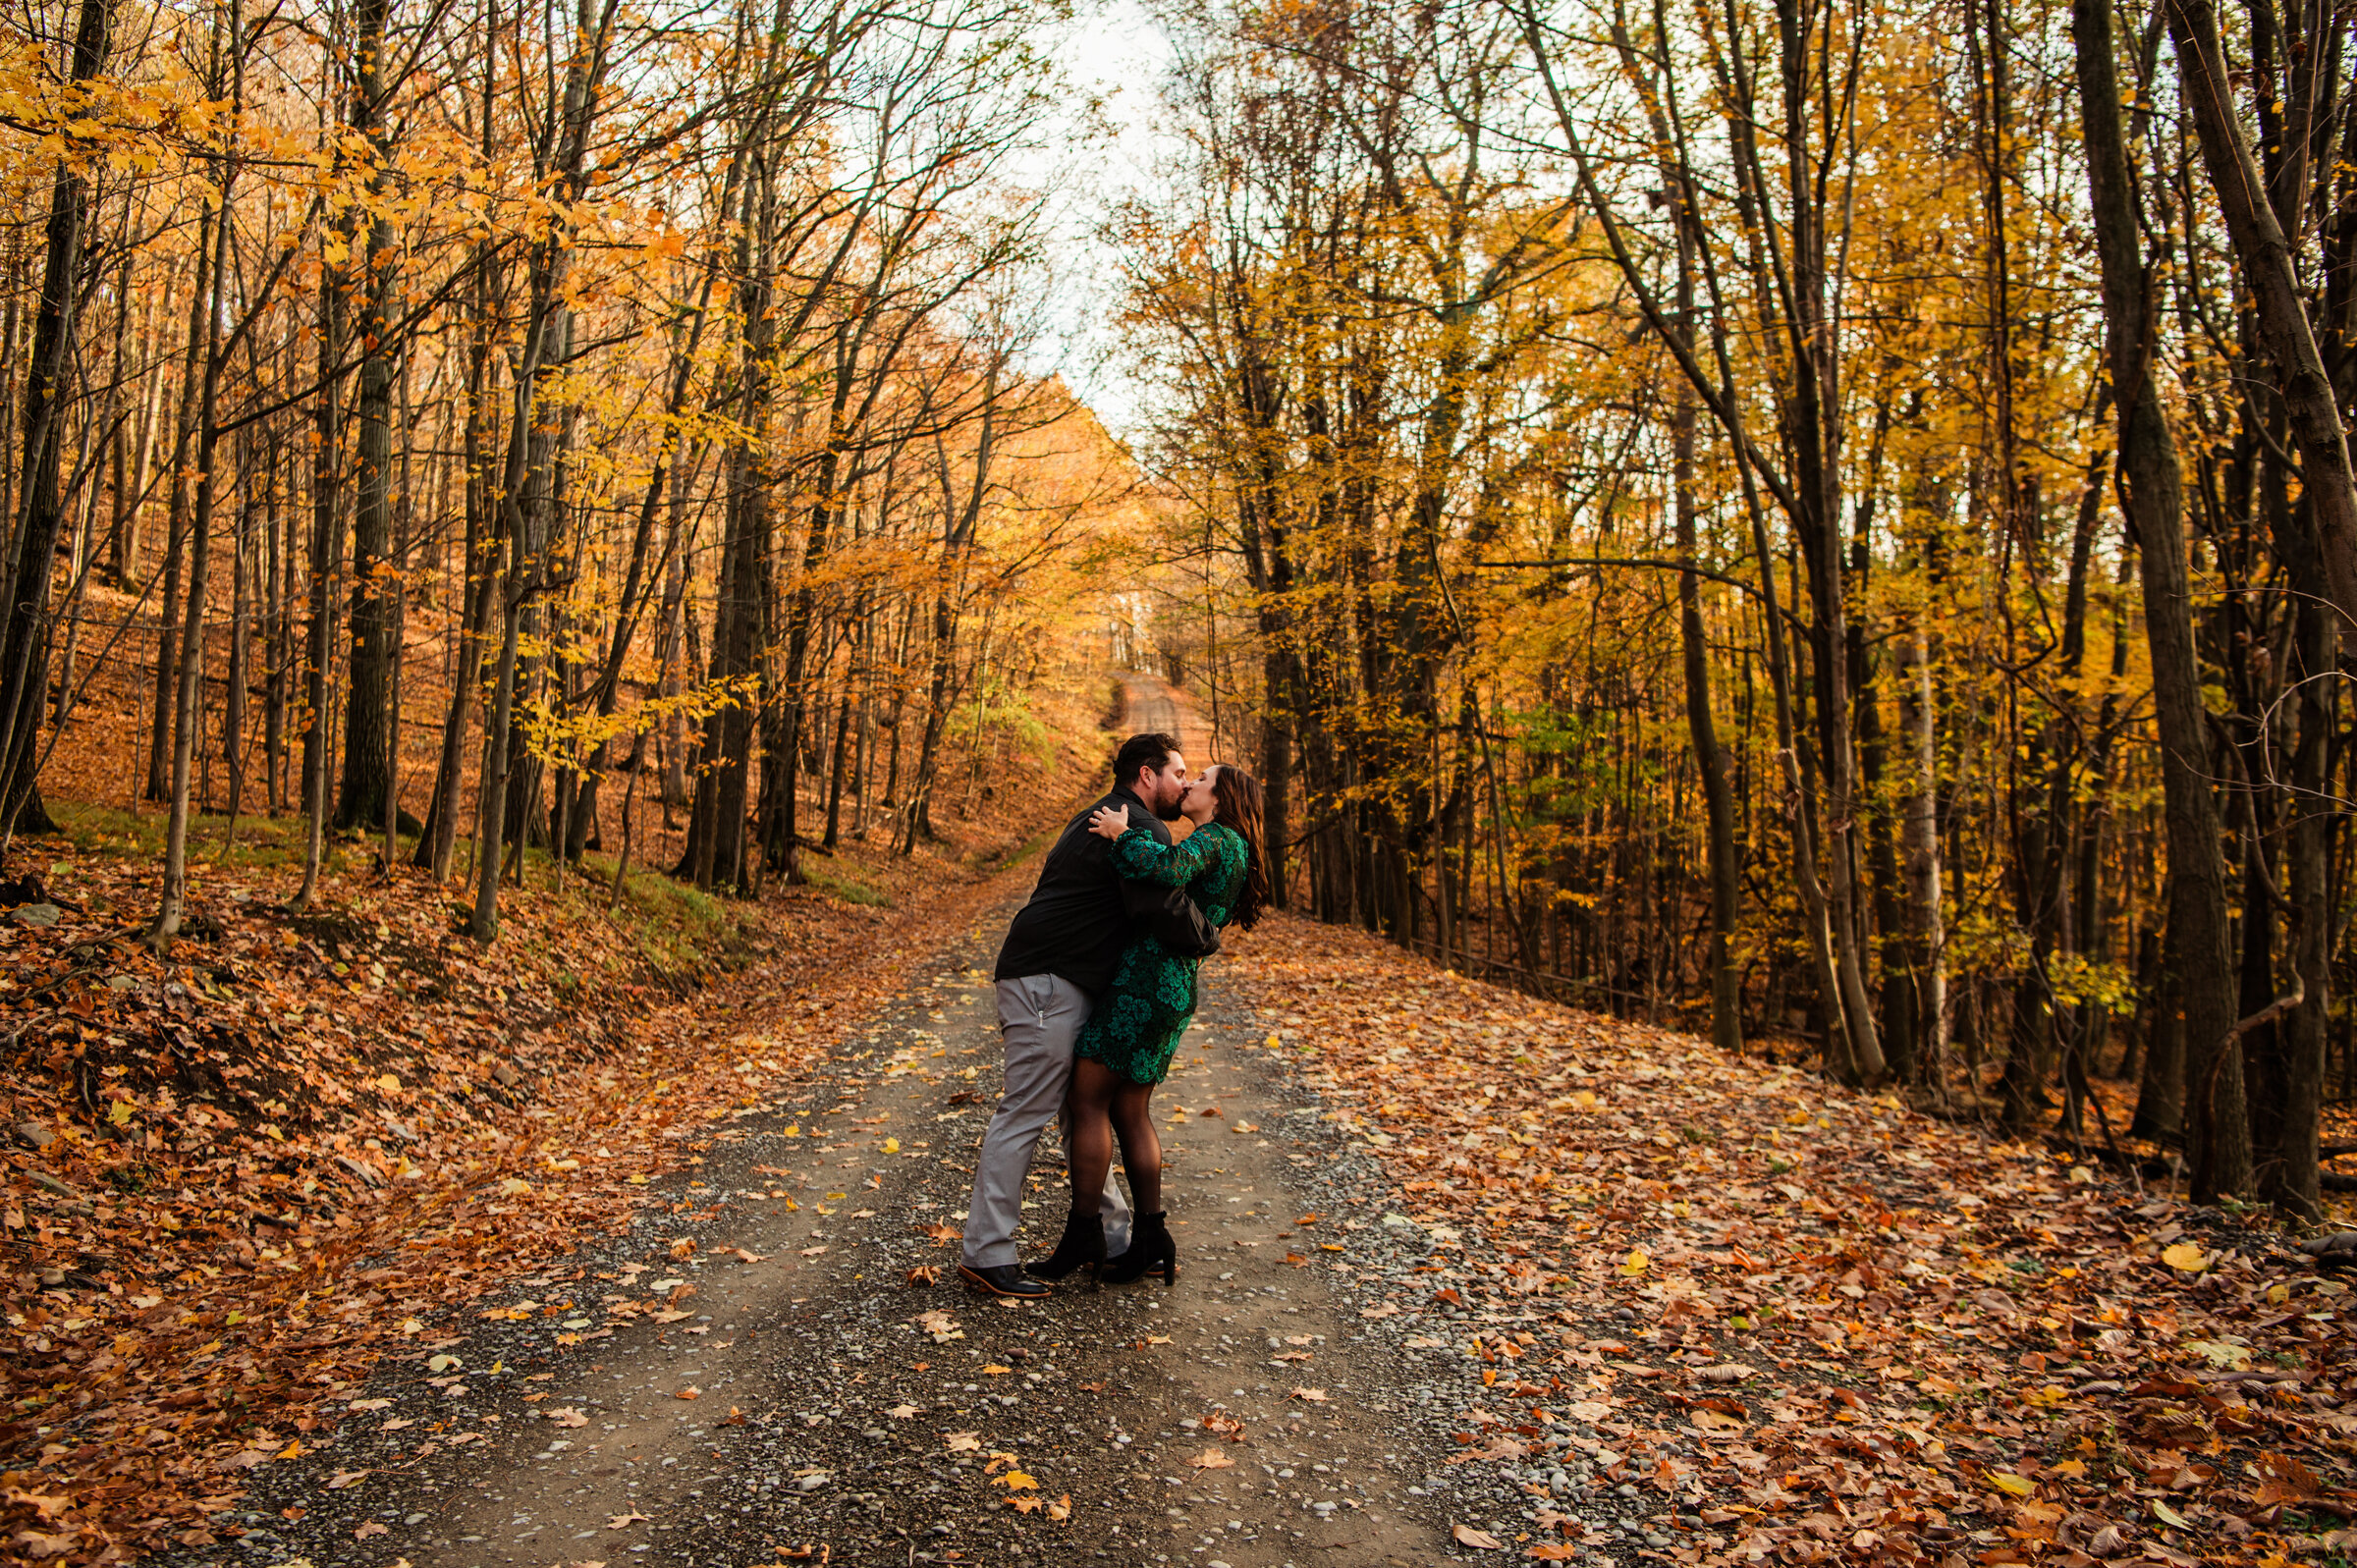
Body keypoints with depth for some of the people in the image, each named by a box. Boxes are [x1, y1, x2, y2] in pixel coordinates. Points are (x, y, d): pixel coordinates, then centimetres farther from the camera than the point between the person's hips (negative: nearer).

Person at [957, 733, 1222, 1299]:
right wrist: (1209, 938, -6)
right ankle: (986, 1254, -5)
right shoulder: (1140, 828, -11)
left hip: (1062, 984, 11)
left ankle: (1112, 1233, 23)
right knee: (1026, 1112, -9)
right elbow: (1163, 907, -23)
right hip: (1047, 981, -11)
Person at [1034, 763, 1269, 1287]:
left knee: (1089, 1100, -5)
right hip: (1169, 989, 10)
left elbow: (1164, 869, -28)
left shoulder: (1215, 839, -7)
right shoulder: (1225, 853, 23)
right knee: (1130, 1111, 11)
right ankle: (1150, 1241, 14)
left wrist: (1122, 832, -13)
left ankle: (1082, 1239, 0)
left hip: (1148, 978, -10)